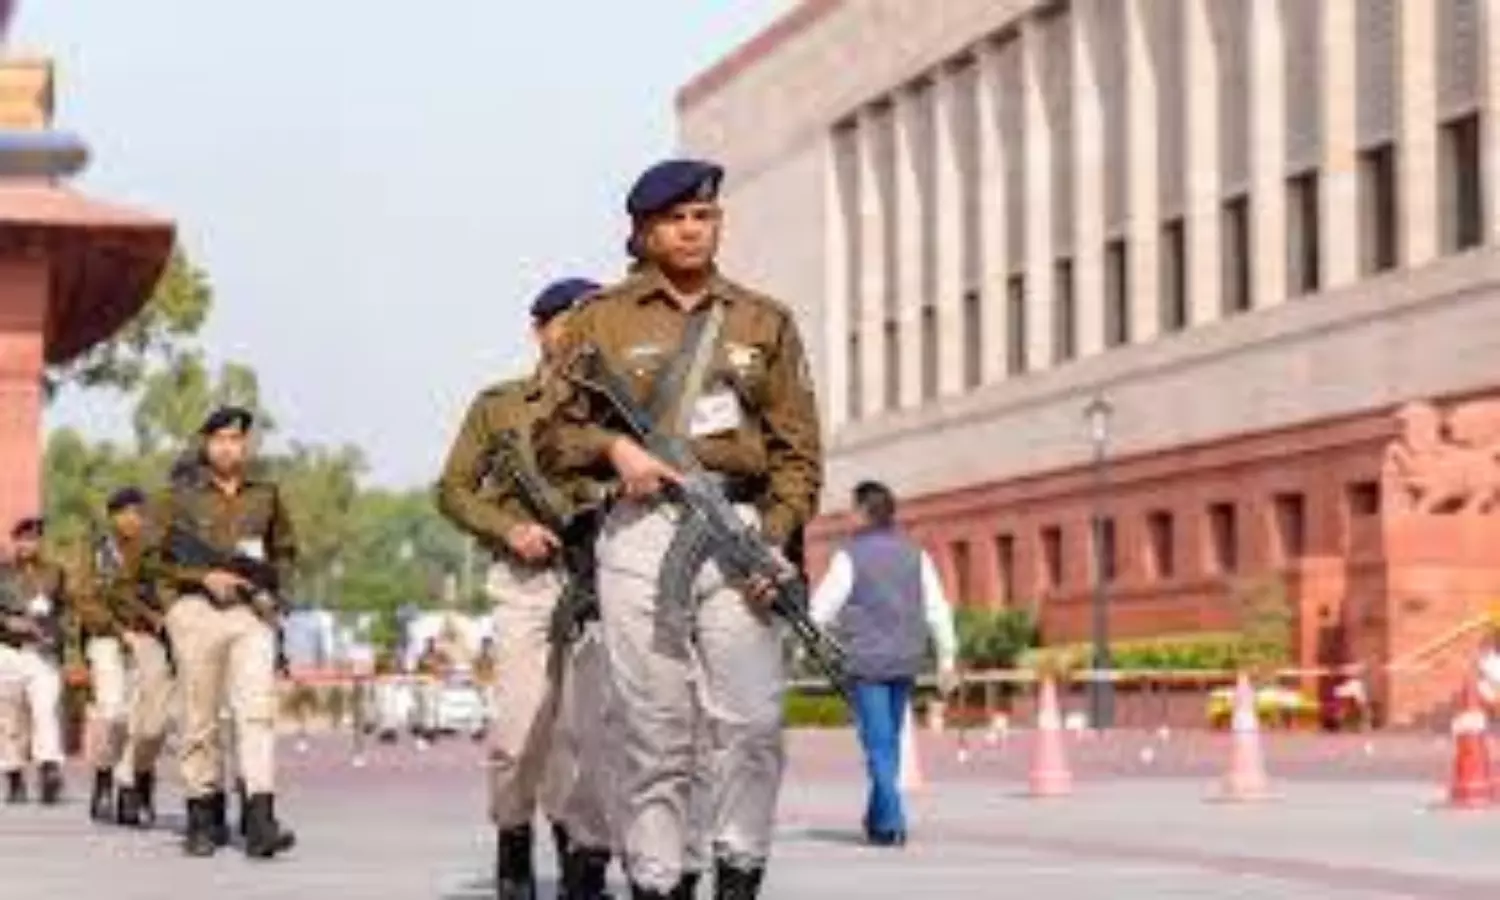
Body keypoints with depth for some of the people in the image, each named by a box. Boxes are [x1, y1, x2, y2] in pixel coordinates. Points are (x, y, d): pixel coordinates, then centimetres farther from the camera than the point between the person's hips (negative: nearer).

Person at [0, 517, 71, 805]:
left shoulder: (54, 573, 12)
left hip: (44, 653, -1)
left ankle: (50, 769, -32)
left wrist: (56, 632, -5)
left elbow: (66, 610, 13)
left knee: (47, 709, -19)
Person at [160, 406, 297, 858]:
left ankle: (260, 821, -20)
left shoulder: (266, 495, 13)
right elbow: (158, 558, 4)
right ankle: (204, 818, 13)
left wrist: (273, 582, 1)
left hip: (252, 613, 1)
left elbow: (285, 551, 21)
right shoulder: (184, 497, 6)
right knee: (200, 720, 3)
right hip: (197, 612, -1)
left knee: (257, 711, -13)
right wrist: (205, 576, -10)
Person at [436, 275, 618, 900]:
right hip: (525, 580, 0)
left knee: (589, 727, -8)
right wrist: (509, 529, -4)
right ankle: (513, 845, 16)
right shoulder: (499, 405, 14)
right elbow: (453, 489, 12)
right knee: (519, 727, -5)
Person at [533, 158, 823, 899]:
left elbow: (798, 448, 10)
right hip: (640, 535, -1)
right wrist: (614, 448, -9)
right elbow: (552, 433, 11)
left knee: (753, 722, -12)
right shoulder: (602, 321, 11)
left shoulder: (764, 322, 14)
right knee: (654, 732, -3)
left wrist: (773, 540, -4)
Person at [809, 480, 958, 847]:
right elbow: (937, 609, 7)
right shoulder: (915, 554, 7)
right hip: (906, 661, 4)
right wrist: (947, 659, 11)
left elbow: (823, 607, -6)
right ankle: (878, 817, 22)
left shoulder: (850, 556, -6)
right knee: (890, 740, 15)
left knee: (878, 743, -3)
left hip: (867, 662, -4)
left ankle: (890, 823, -9)